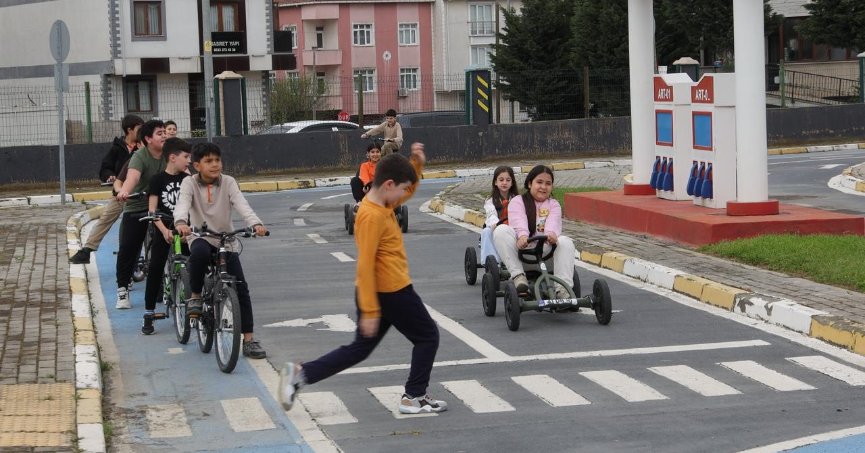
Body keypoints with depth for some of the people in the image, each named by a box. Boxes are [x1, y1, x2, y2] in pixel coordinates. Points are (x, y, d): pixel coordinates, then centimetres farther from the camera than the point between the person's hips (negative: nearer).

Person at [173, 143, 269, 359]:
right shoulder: (190, 183, -6)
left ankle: (248, 340, -3)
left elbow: (242, 205, -19)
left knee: (241, 288, -9)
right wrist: (181, 223, -48)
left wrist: (256, 223, -39)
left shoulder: (228, 182, -4)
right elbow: (182, 204, -25)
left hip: (226, 241, 2)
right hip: (200, 238, -2)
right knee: (200, 252, -40)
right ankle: (195, 296, -15)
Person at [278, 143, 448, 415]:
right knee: (427, 336, 8)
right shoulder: (372, 216, -22)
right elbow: (365, 265, -24)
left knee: (359, 349, 14)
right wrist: (370, 311, -25)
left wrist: (417, 164, 9)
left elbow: (409, 191, 28)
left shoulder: (382, 204, 7)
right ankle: (414, 398, 12)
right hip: (391, 291, -10)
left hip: (380, 291, 10)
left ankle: (300, 373, 5)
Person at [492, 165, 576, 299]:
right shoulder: (517, 201, 11)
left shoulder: (554, 205, 17)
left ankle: (563, 289, -38)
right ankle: (518, 275, -34)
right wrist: (522, 236, -36)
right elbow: (518, 222, -12)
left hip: (545, 246, 1)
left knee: (566, 242, -28)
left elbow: (553, 223, -7)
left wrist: (552, 234, -34)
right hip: (521, 246, -1)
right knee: (501, 230, -28)